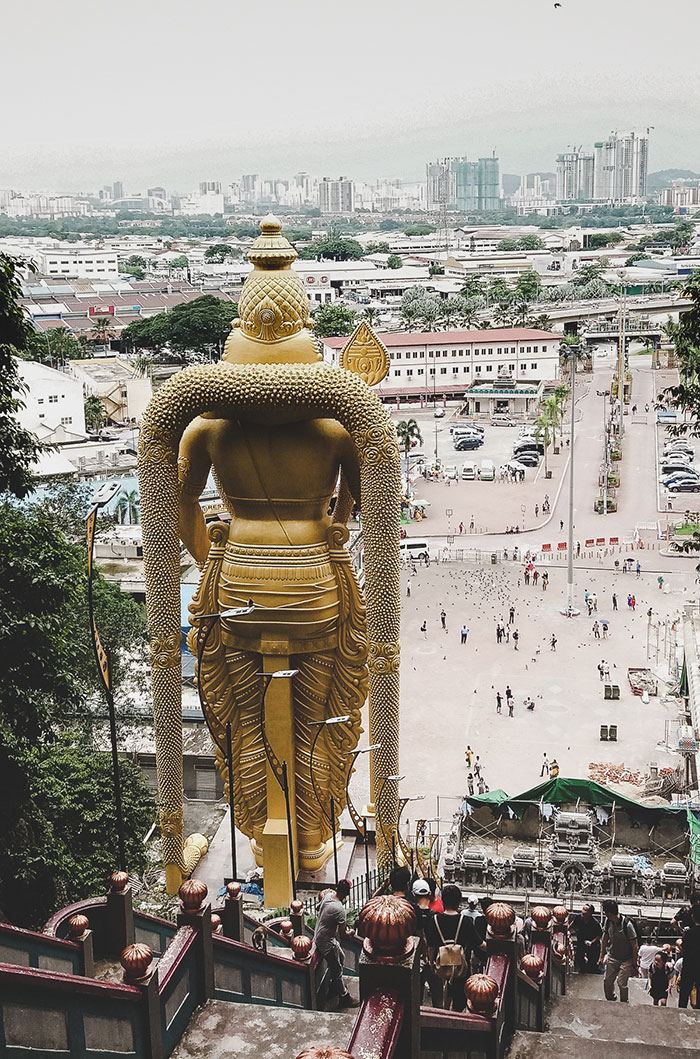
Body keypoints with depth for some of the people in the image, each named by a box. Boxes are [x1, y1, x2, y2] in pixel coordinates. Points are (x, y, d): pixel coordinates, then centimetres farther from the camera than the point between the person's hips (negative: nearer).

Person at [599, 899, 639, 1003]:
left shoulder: (627, 924, -24)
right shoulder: (608, 921, -5)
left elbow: (635, 946, -16)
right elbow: (605, 939, 12)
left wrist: (634, 964, -13)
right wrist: (602, 956, 13)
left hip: (626, 959, -5)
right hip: (612, 957, 5)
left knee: (621, 982, -12)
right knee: (607, 981, 6)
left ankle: (624, 1004, 10)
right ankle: (610, 1001, 30)